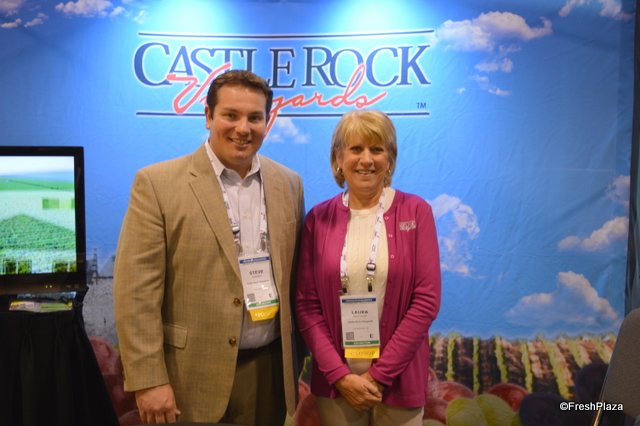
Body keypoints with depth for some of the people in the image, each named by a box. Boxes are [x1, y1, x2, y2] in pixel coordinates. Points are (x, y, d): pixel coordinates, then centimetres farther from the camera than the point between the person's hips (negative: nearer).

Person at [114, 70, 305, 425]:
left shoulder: (289, 184, 4)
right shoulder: (157, 183, -8)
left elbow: (297, 279, 8)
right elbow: (136, 292, -11)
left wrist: (304, 365, 9)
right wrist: (149, 381, -13)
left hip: (272, 368, 4)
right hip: (194, 375, -3)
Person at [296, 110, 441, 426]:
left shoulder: (416, 212, -5)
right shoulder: (318, 218, -1)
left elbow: (427, 299, -8)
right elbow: (306, 303, -1)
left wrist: (379, 374, -11)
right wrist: (339, 374, -10)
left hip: (399, 378, -1)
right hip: (334, 380, 1)